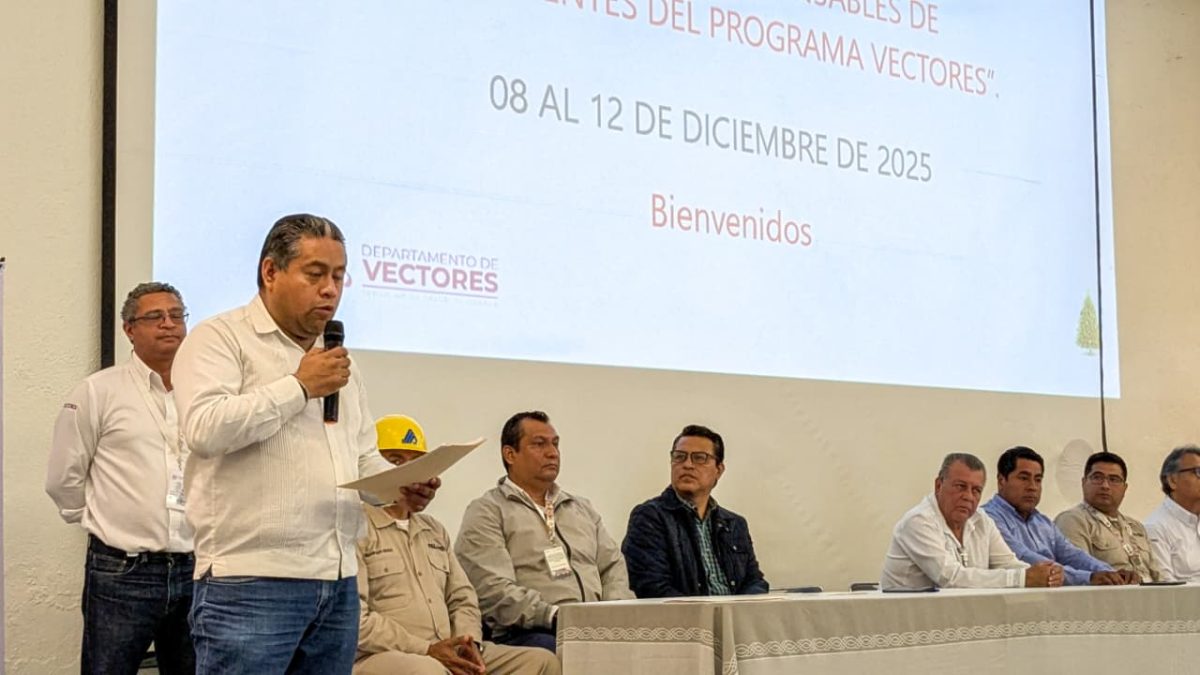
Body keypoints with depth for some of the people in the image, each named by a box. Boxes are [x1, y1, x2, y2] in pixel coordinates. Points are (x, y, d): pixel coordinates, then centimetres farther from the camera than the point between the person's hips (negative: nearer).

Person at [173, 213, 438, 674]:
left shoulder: (339, 360, 22)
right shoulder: (220, 339, -1)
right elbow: (204, 428, -18)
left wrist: (402, 486, 4)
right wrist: (299, 387, -10)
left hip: (338, 585, 7)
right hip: (250, 583, -7)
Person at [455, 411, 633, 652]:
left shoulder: (582, 508, 28)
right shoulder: (486, 512, 6)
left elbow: (614, 565, 24)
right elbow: (494, 590, -8)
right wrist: (556, 616, -19)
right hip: (528, 633, -6)